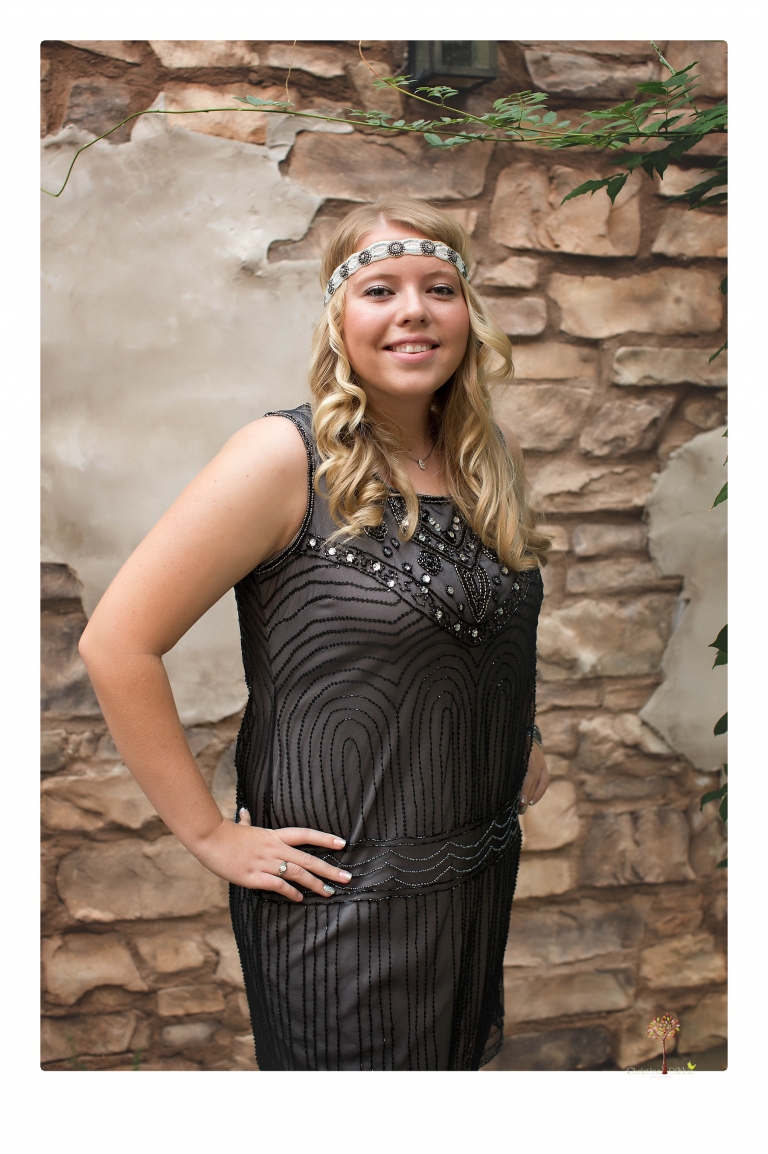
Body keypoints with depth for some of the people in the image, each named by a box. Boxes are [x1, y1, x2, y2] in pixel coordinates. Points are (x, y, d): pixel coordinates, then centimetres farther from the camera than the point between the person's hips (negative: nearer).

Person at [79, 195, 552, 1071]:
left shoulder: (488, 460, 2)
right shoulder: (288, 458, -18)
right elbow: (116, 643, -20)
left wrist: (520, 738, 10)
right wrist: (209, 835, -16)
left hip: (485, 873, 7)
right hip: (343, 893, -6)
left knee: (461, 1061, 25)